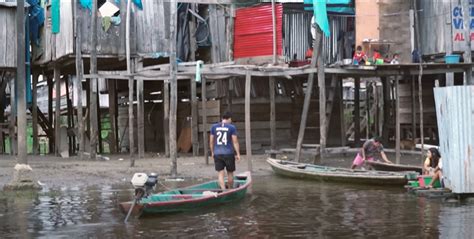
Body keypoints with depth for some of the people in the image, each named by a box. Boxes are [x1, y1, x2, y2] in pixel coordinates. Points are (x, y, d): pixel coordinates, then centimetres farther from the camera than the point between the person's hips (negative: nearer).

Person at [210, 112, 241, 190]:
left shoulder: (214, 127, 4)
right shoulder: (232, 127, -4)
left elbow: (211, 141, 7)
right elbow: (235, 141, -7)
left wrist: (212, 152, 17)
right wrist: (238, 154, -3)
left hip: (217, 154, 2)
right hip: (229, 154, -2)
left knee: (221, 174, 2)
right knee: (230, 173, 13)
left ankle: (223, 190, -9)